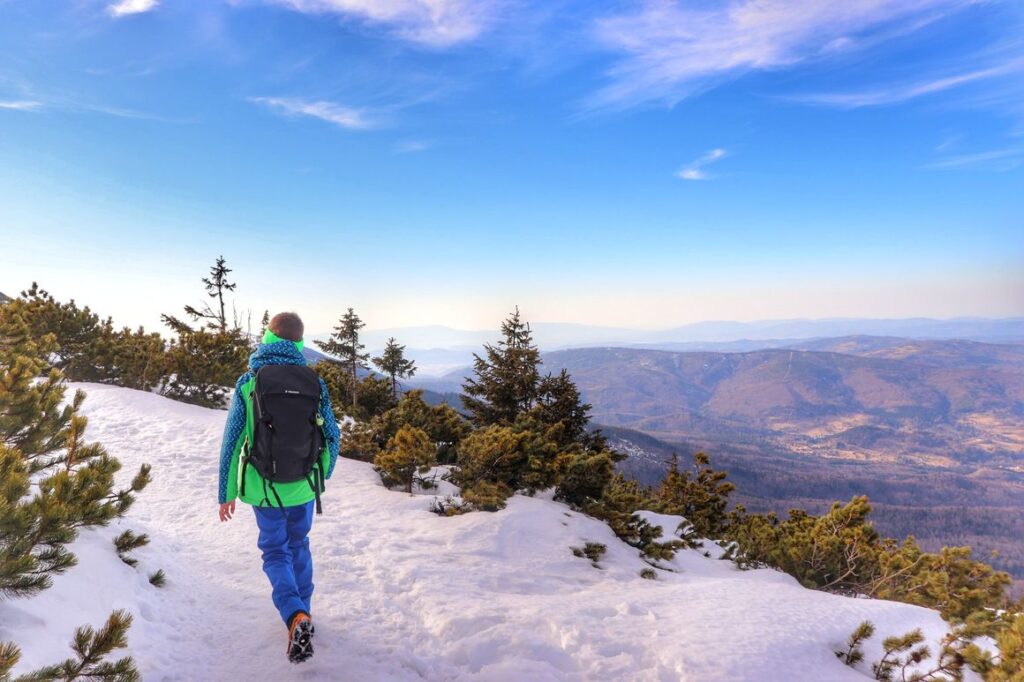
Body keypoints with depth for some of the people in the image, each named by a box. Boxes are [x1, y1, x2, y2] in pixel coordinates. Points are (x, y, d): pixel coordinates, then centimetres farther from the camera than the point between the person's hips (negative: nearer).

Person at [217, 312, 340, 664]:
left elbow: (232, 441, -7)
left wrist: (226, 493, 5)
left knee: (275, 552, 13)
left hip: (264, 489, -1)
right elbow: (332, 436, 1)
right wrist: (322, 476, 19)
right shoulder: (316, 383, -7)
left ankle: (295, 617, -8)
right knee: (298, 546, 22)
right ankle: (302, 612, 33)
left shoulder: (249, 382, -12)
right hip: (304, 487, 2)